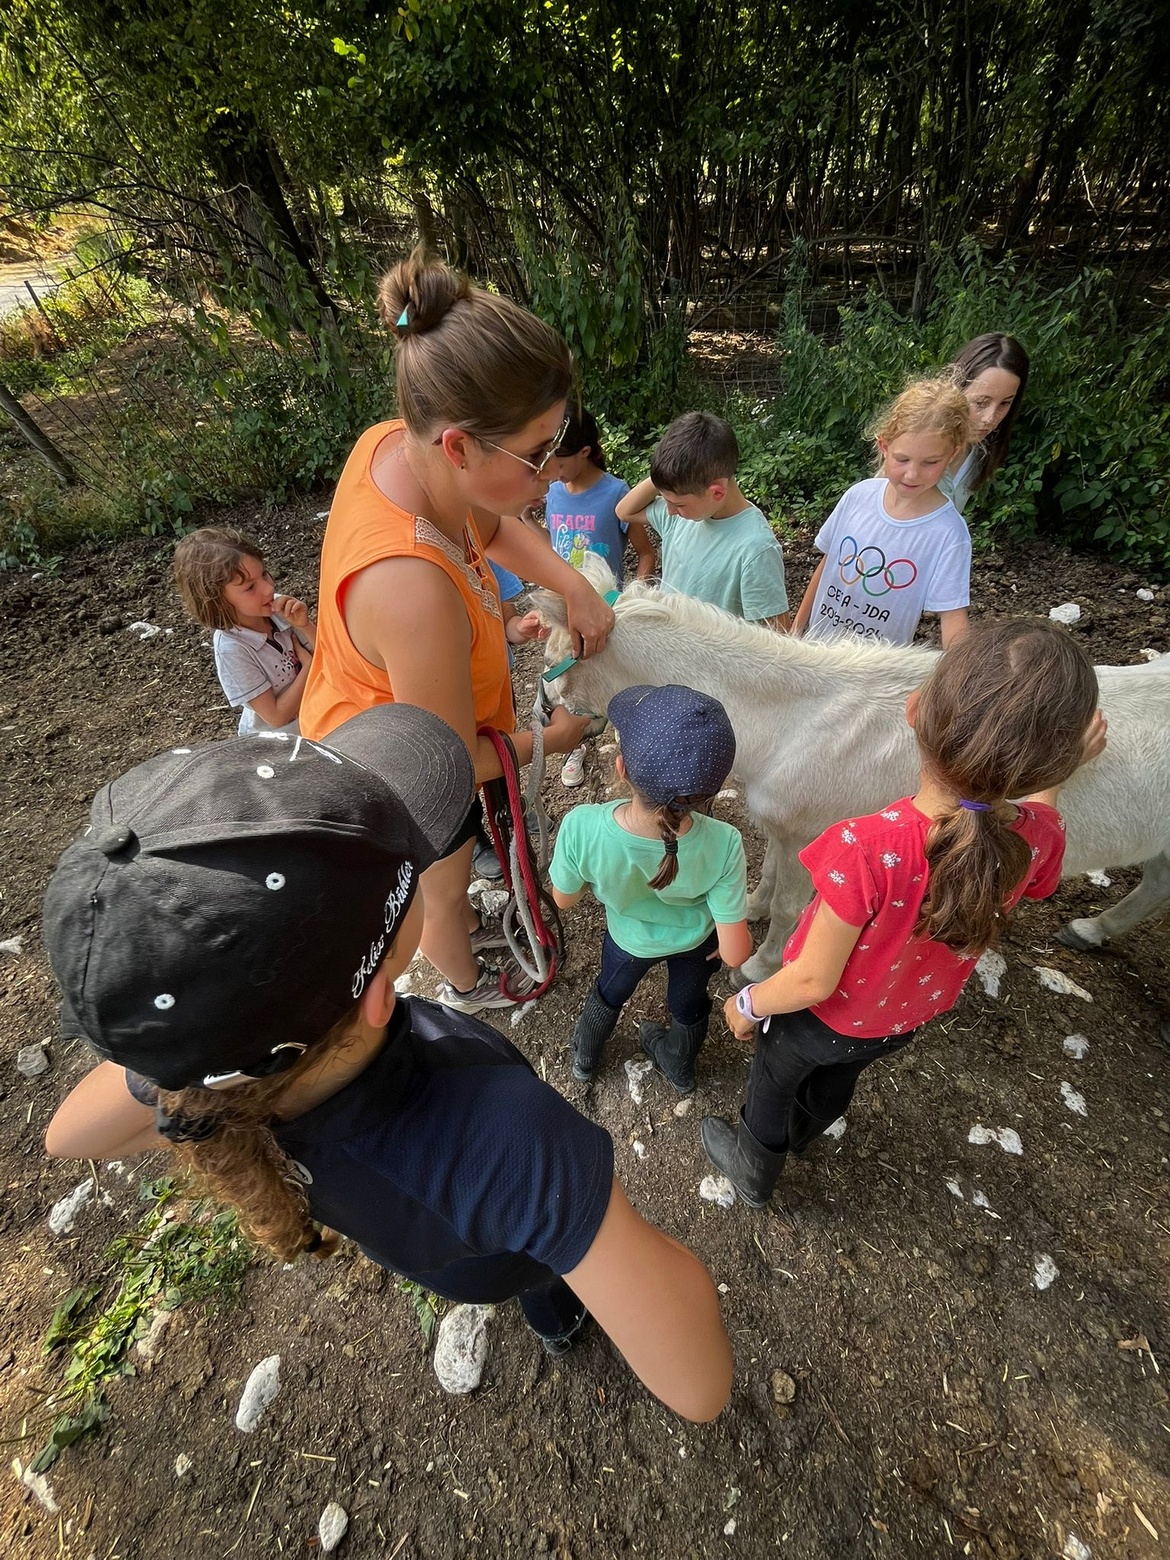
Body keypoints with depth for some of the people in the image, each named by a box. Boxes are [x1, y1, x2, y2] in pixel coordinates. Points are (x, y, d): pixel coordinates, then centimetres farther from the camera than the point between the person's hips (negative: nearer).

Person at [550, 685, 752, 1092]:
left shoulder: (581, 829, -42)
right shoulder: (722, 845, -40)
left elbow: (564, 899, -20)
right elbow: (735, 954, -28)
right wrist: (732, 937, -4)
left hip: (630, 937, 1)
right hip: (696, 939, 0)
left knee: (610, 993, 35)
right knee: (688, 1004, 34)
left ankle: (584, 1058, 64)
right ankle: (679, 1068, 64)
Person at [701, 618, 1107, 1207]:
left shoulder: (868, 850, -45)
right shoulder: (1038, 839, -27)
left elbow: (813, 981, -30)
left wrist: (747, 1004, -12)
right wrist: (1055, 768, 13)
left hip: (824, 1019, -4)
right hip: (903, 1022, 5)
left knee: (773, 1087, 29)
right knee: (835, 1082, 37)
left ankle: (753, 1170, 59)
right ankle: (798, 1134, 68)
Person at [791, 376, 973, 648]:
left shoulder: (948, 534, -19)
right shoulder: (859, 495, -10)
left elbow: (952, 618, -18)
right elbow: (827, 563, 1)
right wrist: (799, 625, 8)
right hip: (818, 643, 3)